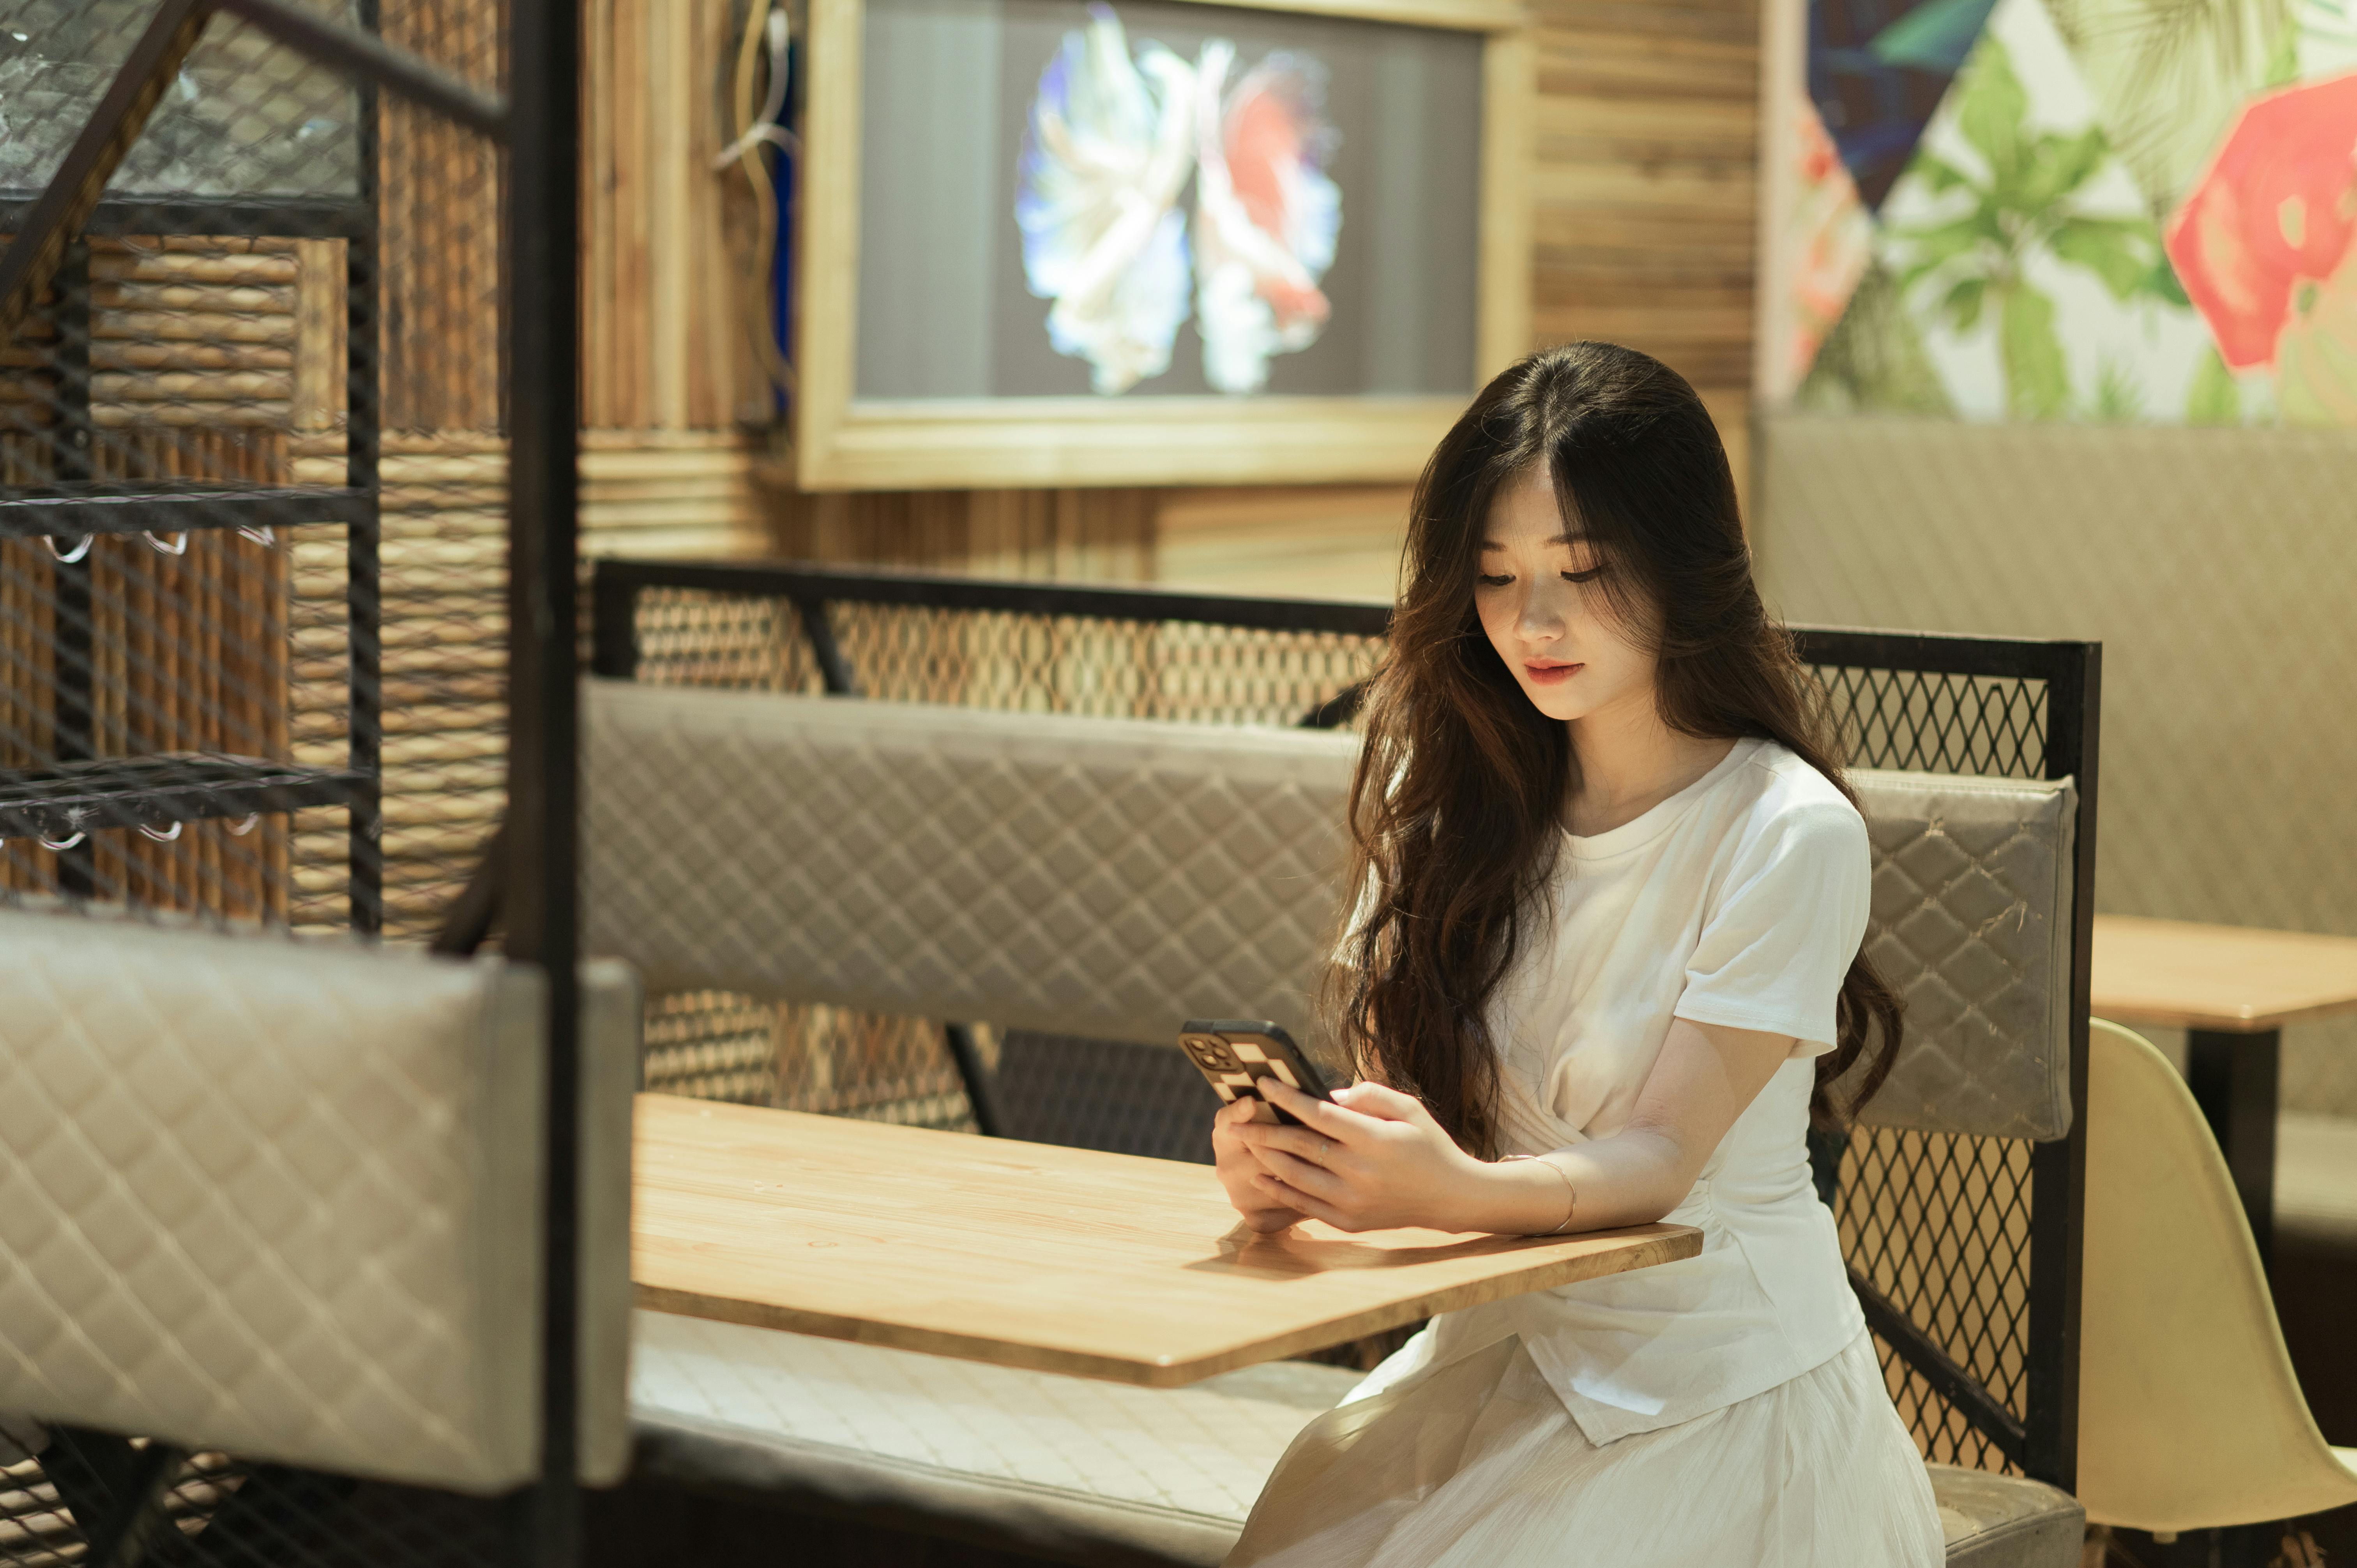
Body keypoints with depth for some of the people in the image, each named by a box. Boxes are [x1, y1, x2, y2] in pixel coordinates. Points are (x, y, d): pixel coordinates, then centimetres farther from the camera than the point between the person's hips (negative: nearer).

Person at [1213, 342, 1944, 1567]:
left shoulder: (1790, 834, -10)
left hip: (1717, 1383, -4)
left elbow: (1662, 1155, -14)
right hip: (1489, 1353, 4)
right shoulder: (1454, 797, 8)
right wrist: (1294, 1165, -20)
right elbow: (1398, 1094, 4)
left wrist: (1459, 1193, -34)